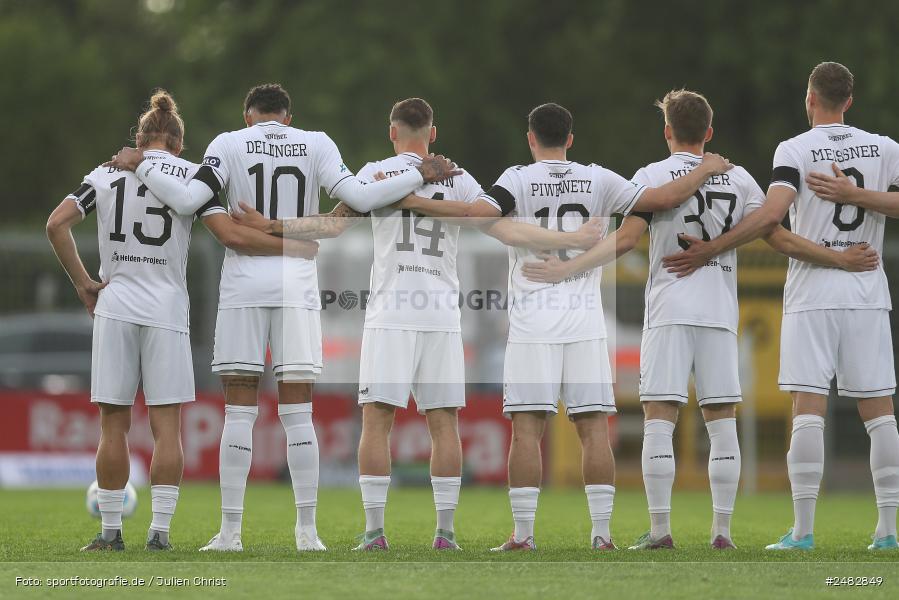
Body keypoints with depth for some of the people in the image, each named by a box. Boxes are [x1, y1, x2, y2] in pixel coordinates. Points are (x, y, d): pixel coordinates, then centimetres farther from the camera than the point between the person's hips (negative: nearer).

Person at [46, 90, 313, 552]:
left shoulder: (107, 173, 7)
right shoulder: (190, 175, 0)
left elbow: (56, 225, 0)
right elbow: (231, 236, -9)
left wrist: (83, 283, 7)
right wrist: (293, 247, 1)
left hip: (114, 306, 2)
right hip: (165, 310, -1)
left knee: (113, 425, 6)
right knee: (166, 425, 2)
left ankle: (111, 531, 6)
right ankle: (160, 531, -3)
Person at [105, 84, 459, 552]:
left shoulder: (230, 145, 3)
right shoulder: (315, 145, 6)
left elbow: (187, 199, -9)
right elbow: (359, 198, -3)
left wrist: (139, 167, 4)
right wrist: (421, 176, 6)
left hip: (243, 284, -1)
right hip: (297, 285, 1)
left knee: (240, 412, 2)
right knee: (298, 413, 4)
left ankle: (230, 531, 0)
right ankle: (307, 530, 2)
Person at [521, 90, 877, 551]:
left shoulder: (652, 176, 0)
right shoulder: (738, 179, 9)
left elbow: (624, 240, -10)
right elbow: (780, 239, 6)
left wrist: (567, 270, -7)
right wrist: (842, 260, 13)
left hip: (669, 313, -3)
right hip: (720, 312, 3)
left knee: (659, 419, -3)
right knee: (722, 422, 5)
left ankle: (659, 528, -8)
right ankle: (722, 530, 2)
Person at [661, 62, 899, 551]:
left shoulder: (796, 150, -5)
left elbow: (772, 214, -18)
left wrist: (709, 250, -13)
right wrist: (857, 195, 4)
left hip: (812, 295, -3)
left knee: (808, 409, -5)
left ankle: (803, 529, -9)